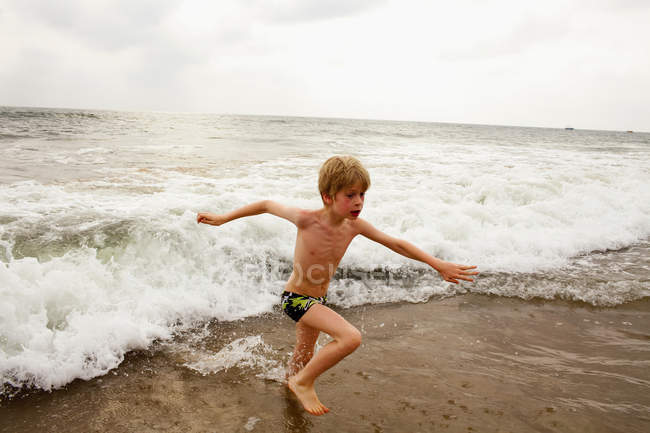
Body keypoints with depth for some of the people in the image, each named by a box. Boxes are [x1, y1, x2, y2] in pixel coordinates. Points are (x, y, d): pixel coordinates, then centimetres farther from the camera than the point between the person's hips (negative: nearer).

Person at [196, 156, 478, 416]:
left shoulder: (354, 225, -10)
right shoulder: (307, 220, -24)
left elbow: (395, 244, -3)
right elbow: (267, 205, -10)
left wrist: (438, 264, -4)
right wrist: (222, 219, -3)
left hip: (318, 300, 6)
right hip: (295, 298, -6)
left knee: (304, 357, 26)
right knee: (351, 338, -25)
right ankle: (304, 382, -3)